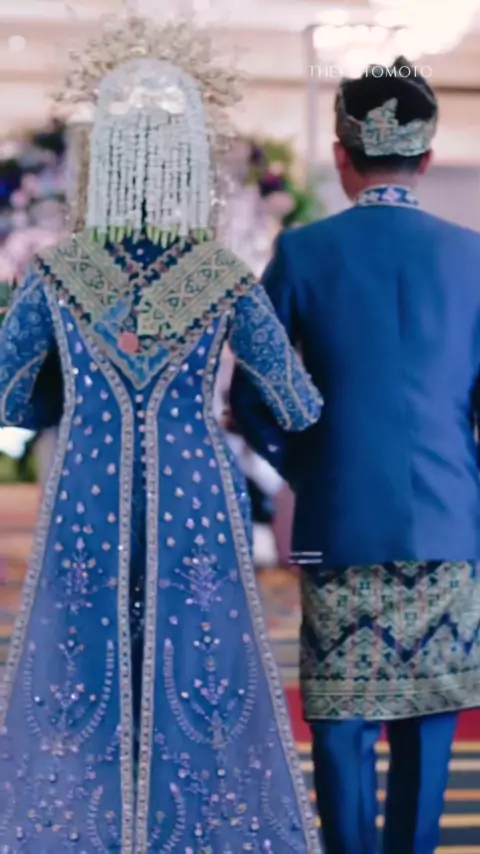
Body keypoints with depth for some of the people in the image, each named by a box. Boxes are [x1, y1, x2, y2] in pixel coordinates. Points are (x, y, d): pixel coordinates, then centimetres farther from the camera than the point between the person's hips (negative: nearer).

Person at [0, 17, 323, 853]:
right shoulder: (228, 282, -8)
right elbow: (299, 409, 0)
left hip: (87, 510, 1)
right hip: (195, 507, -1)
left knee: (78, 697, 11)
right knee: (200, 692, 10)